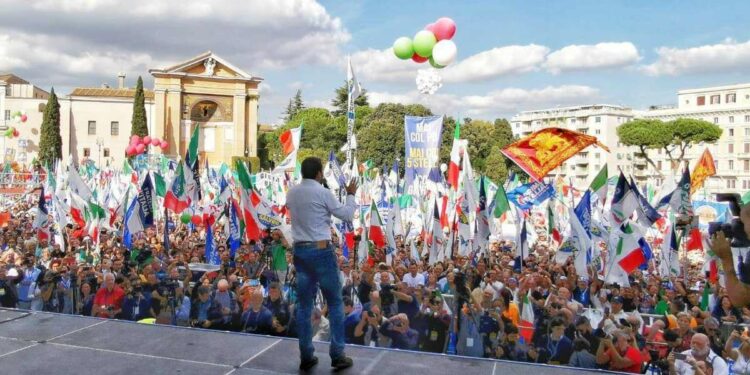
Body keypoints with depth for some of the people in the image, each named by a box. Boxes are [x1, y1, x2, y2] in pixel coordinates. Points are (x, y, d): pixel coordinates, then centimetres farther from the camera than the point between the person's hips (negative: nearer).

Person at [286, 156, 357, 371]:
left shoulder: (291, 193, 7)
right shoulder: (322, 193, -11)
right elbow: (347, 215, -2)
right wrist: (351, 195, 15)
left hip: (300, 251, 6)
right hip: (322, 251, -6)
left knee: (304, 305, 10)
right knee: (335, 303, 6)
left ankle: (306, 357, 14)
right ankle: (337, 356, 8)